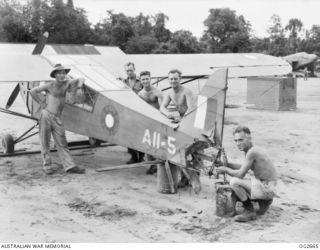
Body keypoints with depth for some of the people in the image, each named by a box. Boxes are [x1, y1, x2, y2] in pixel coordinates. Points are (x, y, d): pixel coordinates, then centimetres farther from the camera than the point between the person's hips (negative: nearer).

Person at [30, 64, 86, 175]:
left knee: (62, 144, 2)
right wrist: (41, 102, -3)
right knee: (45, 143, 2)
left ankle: (70, 166, 0)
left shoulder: (66, 83, 8)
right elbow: (33, 91, -2)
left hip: (57, 118, 3)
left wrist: (79, 85, -2)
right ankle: (47, 166, 12)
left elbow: (81, 79, 19)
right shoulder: (50, 85, -3)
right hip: (46, 115, -3)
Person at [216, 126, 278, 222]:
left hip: (266, 187, -10)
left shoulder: (252, 152, -22)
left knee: (234, 182, -24)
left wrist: (225, 170, -4)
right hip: (262, 183, 10)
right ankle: (263, 201, 18)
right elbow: (244, 167, 24)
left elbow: (240, 175, -20)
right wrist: (226, 164, 14)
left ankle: (250, 211, -9)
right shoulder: (250, 150, 7)